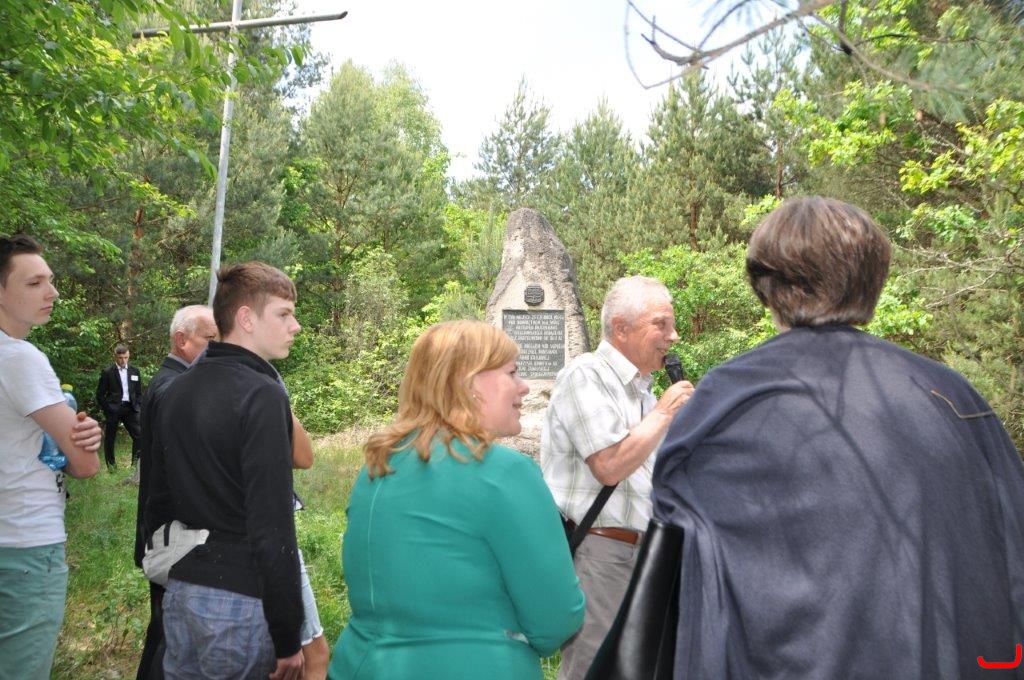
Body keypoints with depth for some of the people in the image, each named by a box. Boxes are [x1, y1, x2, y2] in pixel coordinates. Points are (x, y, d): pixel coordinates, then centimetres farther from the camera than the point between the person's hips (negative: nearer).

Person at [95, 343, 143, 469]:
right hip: (113, 409, -3)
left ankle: (136, 463, 2)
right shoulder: (107, 372, -2)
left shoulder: (134, 371, 9)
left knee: (139, 435, -6)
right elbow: (100, 394, 0)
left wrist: (138, 407, 3)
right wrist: (107, 409, -5)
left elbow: (139, 392, 14)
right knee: (110, 438, 5)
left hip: (130, 408, 3)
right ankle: (110, 465, 18)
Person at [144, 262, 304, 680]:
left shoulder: (176, 391, 8)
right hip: (240, 602, -7)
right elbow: (272, 528, -21)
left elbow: (157, 503, 15)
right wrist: (287, 638, -15)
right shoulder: (261, 396, -17)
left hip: (180, 593, 8)